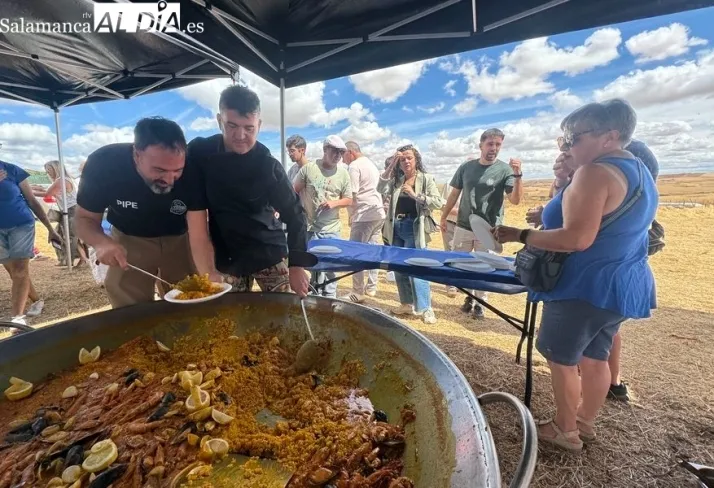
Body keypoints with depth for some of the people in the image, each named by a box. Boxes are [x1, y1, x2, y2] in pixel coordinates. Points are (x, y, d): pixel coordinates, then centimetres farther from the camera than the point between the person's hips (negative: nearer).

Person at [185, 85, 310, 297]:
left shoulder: (268, 165, -14)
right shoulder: (199, 153, -9)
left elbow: (294, 215, -13)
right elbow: (196, 218, -12)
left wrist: (296, 265, -21)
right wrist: (208, 273, -19)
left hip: (270, 254, -1)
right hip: (227, 259, 1)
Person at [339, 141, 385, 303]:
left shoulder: (354, 166, -7)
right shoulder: (371, 164, 21)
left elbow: (352, 195, -12)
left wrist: (351, 215, 1)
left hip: (364, 214, -9)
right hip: (379, 212, 9)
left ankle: (357, 293, 1)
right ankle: (371, 287, 18)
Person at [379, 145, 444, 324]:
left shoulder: (426, 178, -1)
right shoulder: (396, 179, 10)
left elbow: (438, 202, -8)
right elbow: (381, 189, -7)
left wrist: (415, 195, -17)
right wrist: (391, 165, -10)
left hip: (414, 229, -5)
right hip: (396, 228, 5)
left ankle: (426, 308, 1)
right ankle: (407, 304, 25)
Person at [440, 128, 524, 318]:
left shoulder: (504, 170, -5)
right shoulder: (466, 167, 4)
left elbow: (515, 200, -12)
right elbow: (454, 193, 11)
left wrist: (517, 175, -25)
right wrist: (444, 217, 10)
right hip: (463, 227, 3)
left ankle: (480, 301, 26)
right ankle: (469, 295, 30)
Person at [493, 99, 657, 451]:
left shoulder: (596, 173, -20)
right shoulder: (640, 173, 12)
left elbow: (577, 239, -29)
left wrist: (519, 235, -21)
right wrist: (547, 220, 19)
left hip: (587, 287, -10)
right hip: (623, 285, 10)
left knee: (562, 359, 6)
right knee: (595, 357, 19)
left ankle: (566, 431, 22)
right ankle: (585, 423, 35)